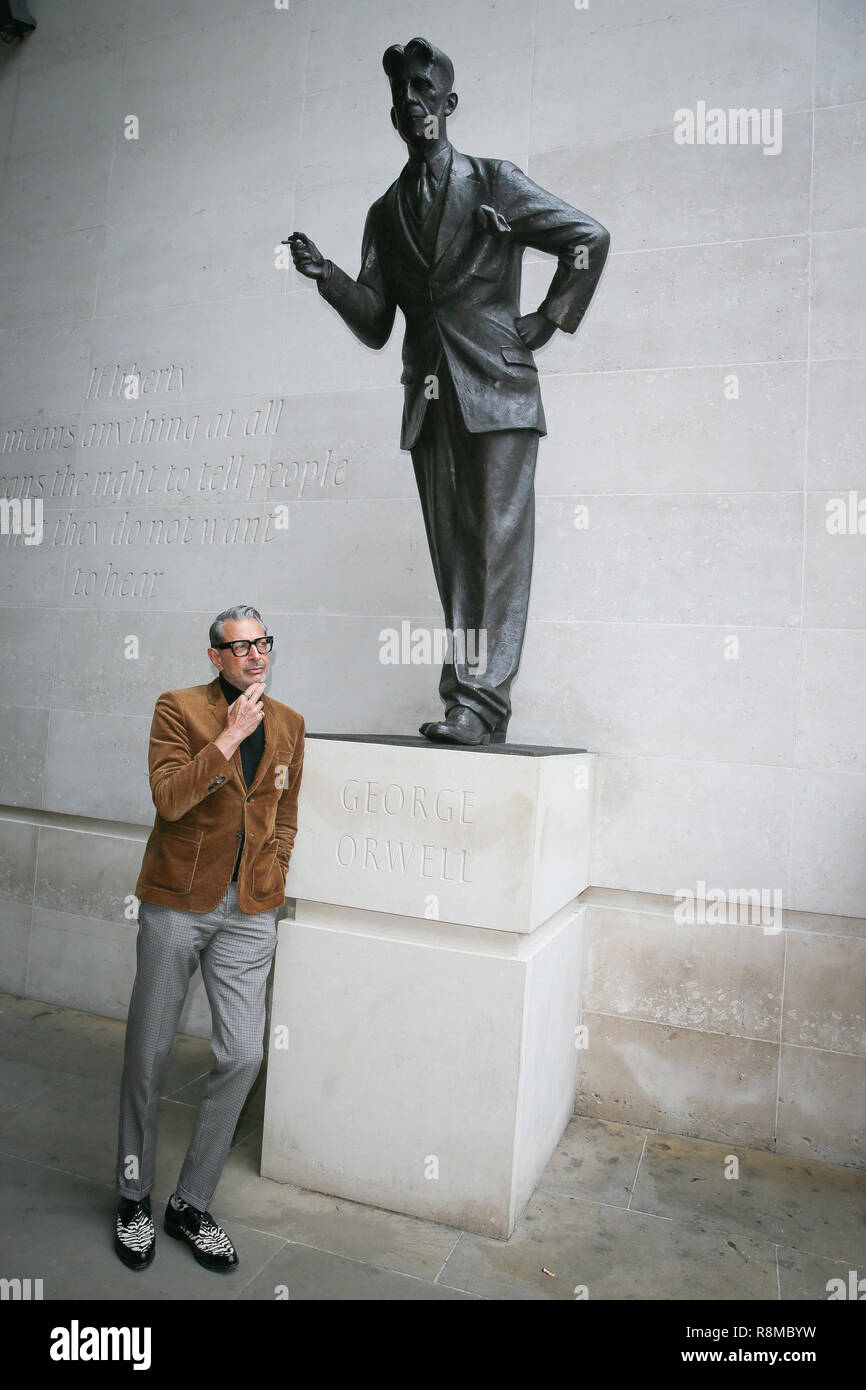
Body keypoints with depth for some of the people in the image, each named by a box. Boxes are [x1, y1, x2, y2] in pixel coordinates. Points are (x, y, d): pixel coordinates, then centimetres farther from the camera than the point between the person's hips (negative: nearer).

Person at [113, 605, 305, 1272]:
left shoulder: (289, 724, 7)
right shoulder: (179, 708, -6)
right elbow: (169, 798, -18)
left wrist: (275, 871, 8)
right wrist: (231, 736, -22)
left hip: (250, 911, 3)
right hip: (178, 903, -3)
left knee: (244, 1055, 2)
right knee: (149, 1054, 10)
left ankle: (191, 1204, 24)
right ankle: (134, 1198, 33)